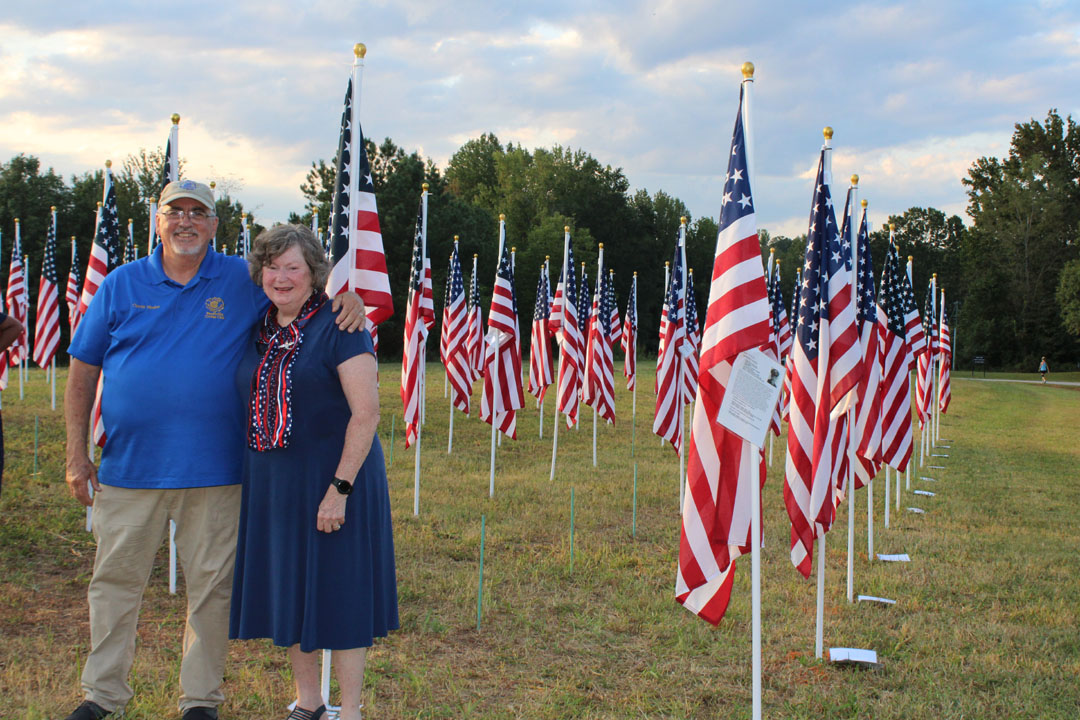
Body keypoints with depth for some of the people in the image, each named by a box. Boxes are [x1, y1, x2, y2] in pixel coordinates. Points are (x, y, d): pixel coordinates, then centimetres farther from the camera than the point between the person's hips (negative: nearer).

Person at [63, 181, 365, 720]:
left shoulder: (243, 282, 4)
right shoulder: (122, 284, 5)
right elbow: (83, 370, 7)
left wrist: (347, 298, -9)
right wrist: (76, 453, 1)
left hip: (213, 471, 0)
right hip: (129, 467, 1)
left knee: (211, 585, 6)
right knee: (115, 580, 9)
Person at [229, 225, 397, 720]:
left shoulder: (338, 326, -12)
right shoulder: (259, 331, 8)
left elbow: (366, 412, -17)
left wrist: (340, 488, -21)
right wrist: (254, 476, 11)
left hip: (331, 476, -6)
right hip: (271, 483, 7)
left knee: (338, 592, 0)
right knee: (287, 590, 13)